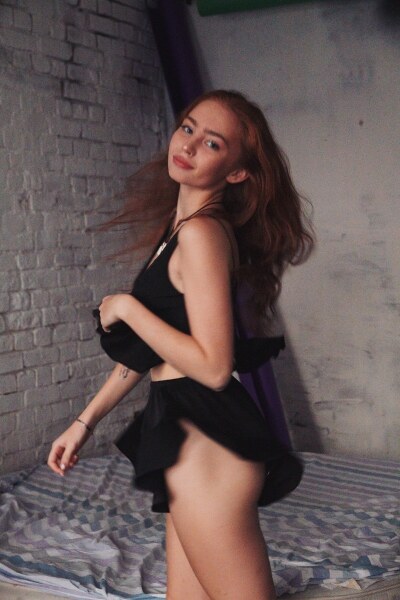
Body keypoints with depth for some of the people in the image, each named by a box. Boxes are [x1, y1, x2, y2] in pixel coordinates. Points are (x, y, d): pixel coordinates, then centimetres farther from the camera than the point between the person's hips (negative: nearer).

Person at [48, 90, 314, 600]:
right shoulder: (178, 229, 14)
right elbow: (146, 347, 22)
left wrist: (126, 308, -11)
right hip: (190, 437, 10)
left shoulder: (201, 232, -14)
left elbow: (211, 366, -21)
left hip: (205, 444, -10)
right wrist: (85, 420, 24)